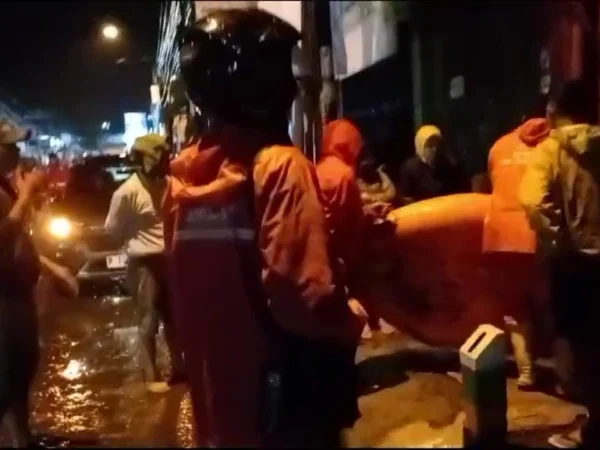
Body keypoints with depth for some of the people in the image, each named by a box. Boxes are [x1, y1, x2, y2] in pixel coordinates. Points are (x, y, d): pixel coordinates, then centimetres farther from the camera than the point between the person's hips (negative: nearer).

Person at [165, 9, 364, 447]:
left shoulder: (183, 173, 2)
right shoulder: (280, 165, -18)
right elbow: (303, 298, -25)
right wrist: (350, 322, -7)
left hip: (217, 400, 7)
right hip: (285, 399, -6)